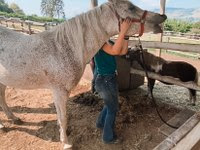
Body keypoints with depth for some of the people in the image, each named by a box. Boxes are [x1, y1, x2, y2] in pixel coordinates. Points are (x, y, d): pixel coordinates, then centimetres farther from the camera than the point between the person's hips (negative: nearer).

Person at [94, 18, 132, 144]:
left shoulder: (108, 41, 9)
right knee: (113, 108, 8)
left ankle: (100, 123, 50)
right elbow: (114, 51, -35)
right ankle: (109, 137, 29)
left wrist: (126, 34, -9)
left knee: (110, 104, 27)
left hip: (109, 78, 9)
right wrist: (122, 31, -36)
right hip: (104, 80, -9)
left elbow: (123, 51, 0)